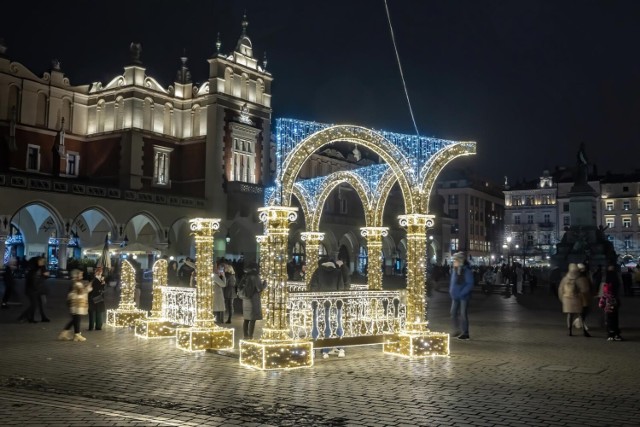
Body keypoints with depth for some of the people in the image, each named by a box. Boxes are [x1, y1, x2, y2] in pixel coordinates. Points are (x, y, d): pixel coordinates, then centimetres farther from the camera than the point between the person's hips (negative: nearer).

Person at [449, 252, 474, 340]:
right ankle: (457, 329, 27)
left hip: (463, 297, -7)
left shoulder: (467, 271, -15)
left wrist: (461, 293, -21)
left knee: (463, 314, -1)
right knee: (453, 313, 10)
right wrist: (451, 291, 7)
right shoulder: (454, 270, 6)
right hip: (455, 296, 7)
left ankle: (465, 333, 10)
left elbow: (470, 284, -18)